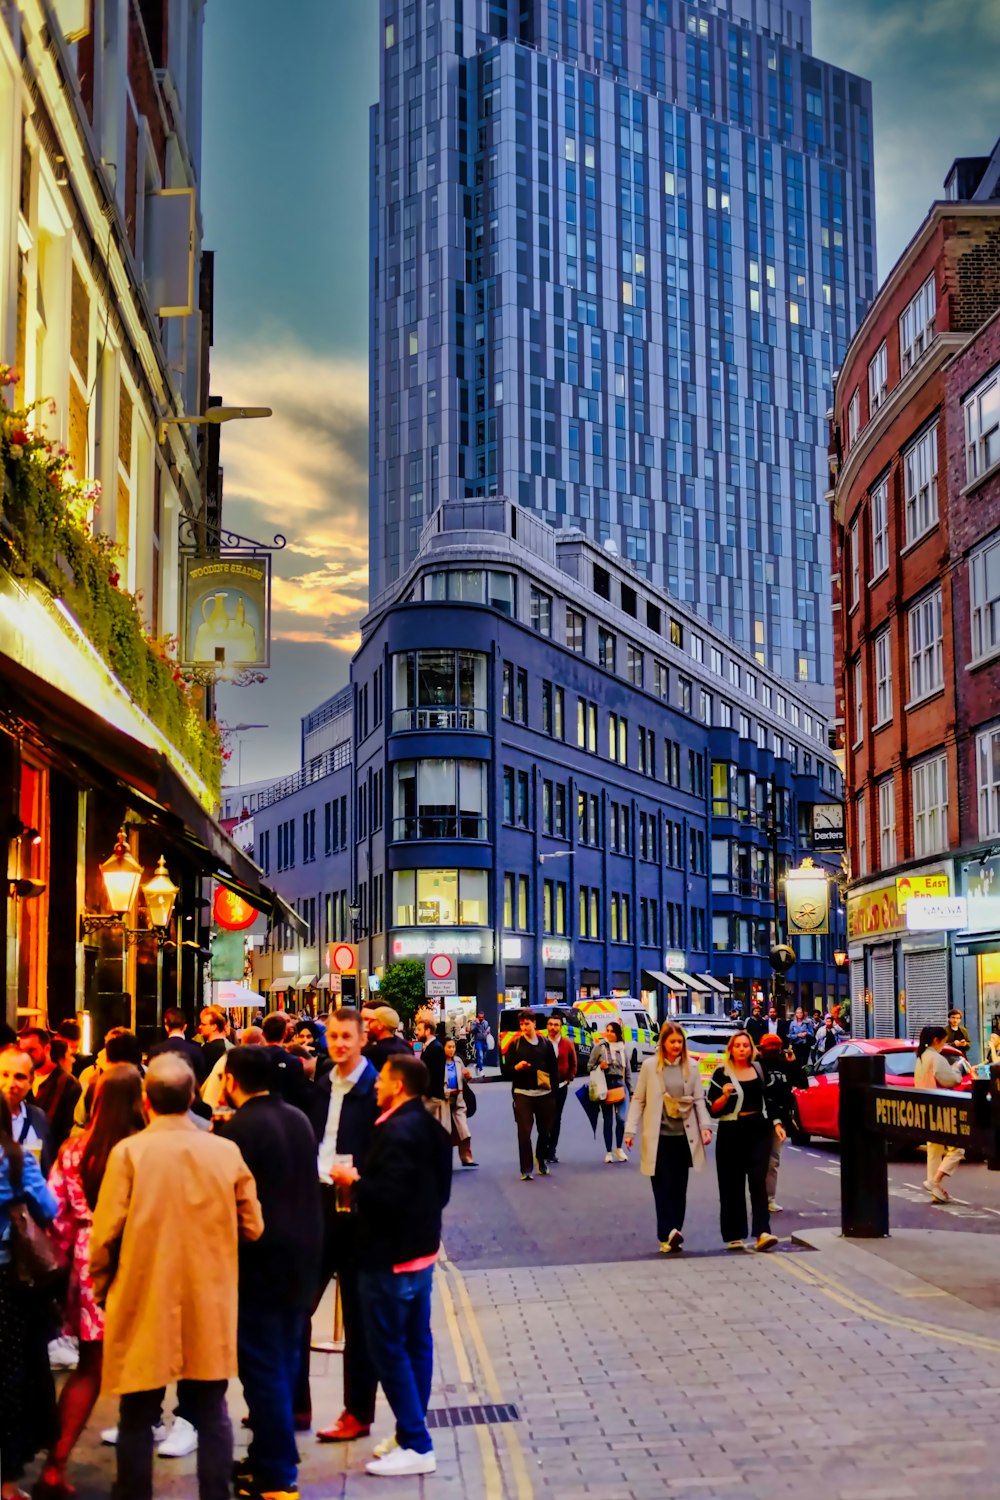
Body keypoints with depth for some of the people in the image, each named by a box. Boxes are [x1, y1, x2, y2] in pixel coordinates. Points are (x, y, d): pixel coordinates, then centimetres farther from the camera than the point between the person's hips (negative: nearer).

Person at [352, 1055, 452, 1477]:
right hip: (419, 1248, 10)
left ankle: (415, 1446, -2)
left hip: (391, 1255, -10)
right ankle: (412, 1432, 22)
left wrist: (354, 1182, -12)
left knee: (388, 1348, -4)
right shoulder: (426, 1125, 9)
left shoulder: (399, 1131, -22)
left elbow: (388, 1195, -28)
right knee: (416, 1343, 14)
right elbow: (439, 1190, 15)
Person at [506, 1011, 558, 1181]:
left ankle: (542, 1159, 32)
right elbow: (507, 1068, 5)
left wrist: (553, 1088, 1)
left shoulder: (545, 1043, 7)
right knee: (524, 1132, -6)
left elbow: (554, 1068, 9)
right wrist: (516, 1067, -17)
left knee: (545, 1129, 9)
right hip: (522, 1093, -1)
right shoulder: (515, 1044, 4)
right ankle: (526, 1169, -2)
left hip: (544, 1093, 2)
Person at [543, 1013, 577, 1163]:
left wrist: (568, 1079, 3)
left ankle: (552, 1151, 14)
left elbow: (574, 1064, 11)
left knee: (556, 1119, 7)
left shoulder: (567, 1044, 1)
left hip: (561, 1086, 2)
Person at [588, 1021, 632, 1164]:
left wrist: (630, 1090, 13)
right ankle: (608, 1152, 14)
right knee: (608, 1120, 4)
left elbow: (628, 1071, 13)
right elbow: (590, 1067, 5)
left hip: (620, 1085, 1)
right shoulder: (599, 1048, 1)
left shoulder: (623, 1049, 7)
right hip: (605, 1086, -1)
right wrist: (600, 1067, -15)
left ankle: (619, 1148, 13)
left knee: (621, 1118, -7)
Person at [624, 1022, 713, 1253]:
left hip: (684, 1136, 2)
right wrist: (630, 1130, -3)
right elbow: (638, 1100, 3)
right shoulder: (649, 1066, 1)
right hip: (659, 1136, -2)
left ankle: (672, 1234, 12)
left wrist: (705, 1125, -7)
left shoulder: (691, 1068, 7)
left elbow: (699, 1100, 8)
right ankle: (668, 1233, -13)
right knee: (663, 1186, -6)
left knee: (679, 1187, 5)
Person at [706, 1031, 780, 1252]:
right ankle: (734, 1236, 10)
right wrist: (725, 1096, -20)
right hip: (732, 1132, -2)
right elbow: (713, 1110, -3)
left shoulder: (759, 1069, 10)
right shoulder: (722, 1073, -2)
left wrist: (776, 1123, 14)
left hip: (759, 1130, 2)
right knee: (733, 1186, 2)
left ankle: (762, 1233, -16)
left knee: (758, 1181, -9)